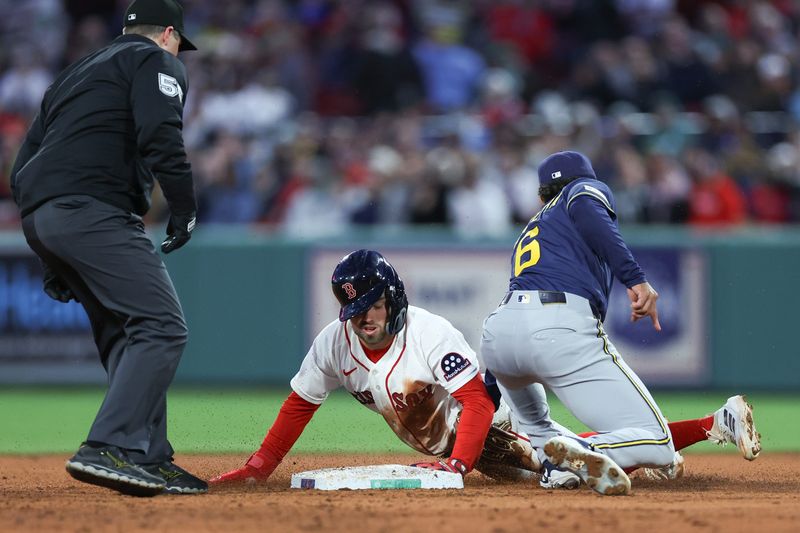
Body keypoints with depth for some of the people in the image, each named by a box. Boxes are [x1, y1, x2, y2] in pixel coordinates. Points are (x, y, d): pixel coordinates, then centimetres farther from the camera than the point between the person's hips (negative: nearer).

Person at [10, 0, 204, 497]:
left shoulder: (75, 73, 33)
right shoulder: (155, 61, 9)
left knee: (124, 338, 13)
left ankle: (150, 462, 6)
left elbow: (24, 166, 28)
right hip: (93, 210, -9)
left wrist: (53, 261, 26)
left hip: (38, 215, 9)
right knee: (161, 326, -14)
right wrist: (185, 206, -7)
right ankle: (109, 450, -28)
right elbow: (160, 136, -12)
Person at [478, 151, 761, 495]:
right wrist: (635, 278, -16)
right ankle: (582, 453, -37)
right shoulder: (588, 189, 23)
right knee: (657, 445, -9)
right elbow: (585, 210, -7)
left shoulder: (531, 228, 37)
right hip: (560, 330, -6)